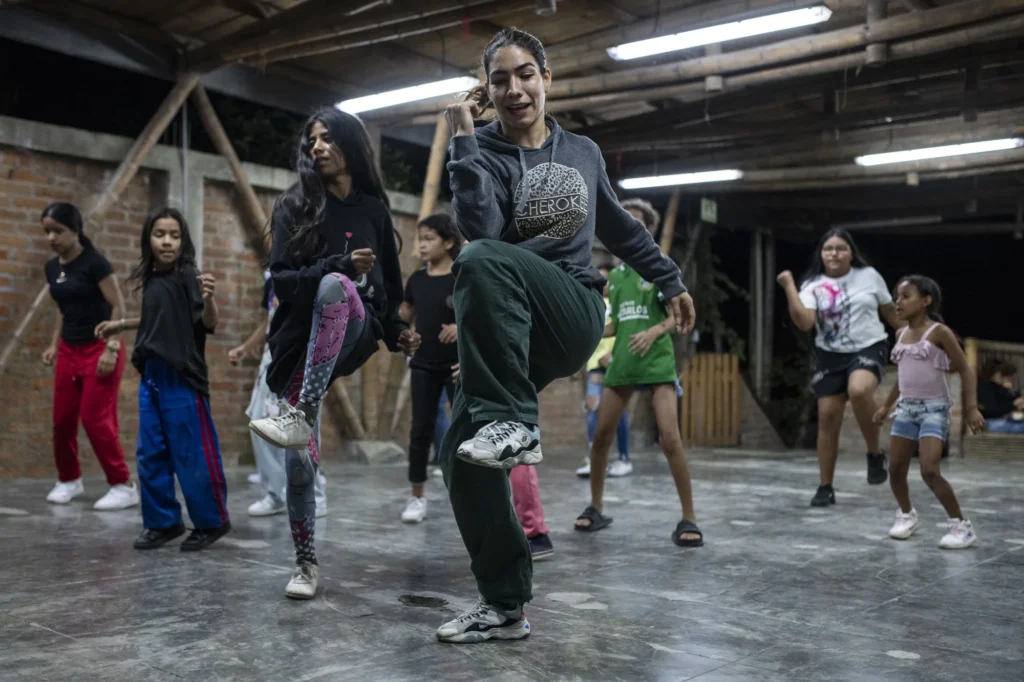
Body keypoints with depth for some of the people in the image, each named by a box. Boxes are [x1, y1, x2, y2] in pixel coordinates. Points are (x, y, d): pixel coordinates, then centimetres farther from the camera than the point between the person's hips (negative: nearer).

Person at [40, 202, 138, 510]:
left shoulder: (94, 263, -13)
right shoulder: (52, 267, 8)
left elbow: (118, 307, -14)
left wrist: (111, 348, -20)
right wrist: (54, 345, 13)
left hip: (99, 348, -7)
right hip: (69, 350, 7)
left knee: (96, 419, -9)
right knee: (62, 419, 7)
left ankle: (123, 487, 0)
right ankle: (68, 481, 25)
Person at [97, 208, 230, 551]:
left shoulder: (188, 276, -11)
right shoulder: (152, 279, 10)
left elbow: (208, 324, -20)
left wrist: (208, 299, -39)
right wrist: (120, 325, 31)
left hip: (182, 378, -8)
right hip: (151, 376, 8)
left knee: (192, 455, -2)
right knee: (150, 455, 12)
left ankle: (212, 521, 12)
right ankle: (163, 522, 24)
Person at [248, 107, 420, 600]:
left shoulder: (374, 209, 10)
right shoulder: (294, 207, 2)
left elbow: (388, 282, 19)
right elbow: (281, 280, -8)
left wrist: (396, 332, 7)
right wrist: (343, 263, -20)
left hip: (352, 334, 0)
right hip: (301, 340, 0)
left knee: (335, 287, -36)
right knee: (300, 459, -6)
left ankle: (298, 415, -42)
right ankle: (306, 563, 12)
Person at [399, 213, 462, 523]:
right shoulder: (417, 279, 6)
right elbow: (404, 318, 15)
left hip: (457, 365, -4)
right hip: (423, 365, 4)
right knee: (421, 430, 6)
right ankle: (417, 497, 15)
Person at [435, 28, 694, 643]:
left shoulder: (583, 152, 14)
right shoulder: (482, 150, 6)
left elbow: (621, 228, 28)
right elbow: (480, 225, -15)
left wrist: (671, 281, 32)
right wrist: (464, 138, -14)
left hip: (574, 314, -1)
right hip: (507, 328, 2)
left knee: (483, 261, -32)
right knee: (460, 452, -12)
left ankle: (513, 424, -30)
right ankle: (505, 607, 0)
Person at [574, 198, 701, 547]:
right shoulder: (615, 274, 14)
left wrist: (655, 331, -21)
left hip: (657, 364, -5)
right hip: (621, 365, 5)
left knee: (670, 439, -14)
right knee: (601, 435, 5)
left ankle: (688, 518, -4)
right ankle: (596, 508, 22)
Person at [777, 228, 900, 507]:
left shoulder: (869, 276, 2)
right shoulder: (813, 285, -2)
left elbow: (890, 311, 15)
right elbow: (804, 323, -18)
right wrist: (789, 288, -23)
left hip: (868, 349, -2)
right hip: (830, 356, 2)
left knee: (859, 391, -34)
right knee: (827, 417, 0)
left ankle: (875, 454, -9)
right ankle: (825, 487, 13)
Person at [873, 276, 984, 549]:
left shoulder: (939, 332, -10)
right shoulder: (901, 334, 10)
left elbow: (965, 370, -8)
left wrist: (971, 407, -17)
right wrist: (886, 406, 23)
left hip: (934, 408, -7)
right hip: (906, 407, 7)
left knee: (930, 471, -18)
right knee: (895, 469, 7)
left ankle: (960, 525, -3)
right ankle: (907, 514, 31)